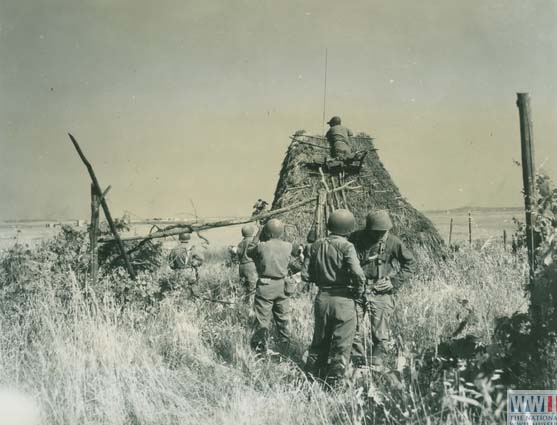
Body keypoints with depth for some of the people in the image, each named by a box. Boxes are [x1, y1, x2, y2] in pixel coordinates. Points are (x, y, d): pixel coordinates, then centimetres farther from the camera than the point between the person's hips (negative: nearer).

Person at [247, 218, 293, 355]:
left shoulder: (261, 246, -13)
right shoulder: (288, 247, -3)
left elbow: (249, 251, 5)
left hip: (265, 286, -4)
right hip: (282, 287, 4)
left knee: (263, 319, 3)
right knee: (284, 319, 14)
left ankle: (261, 351, 6)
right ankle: (285, 350, 23)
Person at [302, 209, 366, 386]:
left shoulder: (317, 245, 3)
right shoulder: (346, 247, -13)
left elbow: (306, 275, 4)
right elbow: (358, 274, -24)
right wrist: (358, 292, -7)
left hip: (322, 298, 5)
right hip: (343, 300, -5)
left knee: (319, 343, 18)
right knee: (341, 347, 5)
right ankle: (333, 383, 6)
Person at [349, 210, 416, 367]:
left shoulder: (392, 242, -5)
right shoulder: (356, 238, -3)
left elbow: (410, 263, 7)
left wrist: (395, 281, -3)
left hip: (380, 293, -1)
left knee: (380, 335, 0)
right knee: (353, 331, -2)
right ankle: (359, 365, 13)